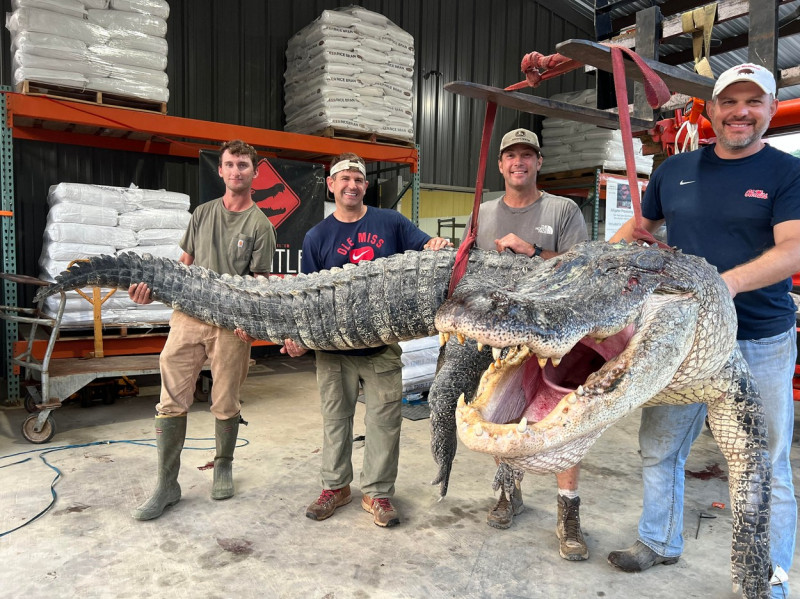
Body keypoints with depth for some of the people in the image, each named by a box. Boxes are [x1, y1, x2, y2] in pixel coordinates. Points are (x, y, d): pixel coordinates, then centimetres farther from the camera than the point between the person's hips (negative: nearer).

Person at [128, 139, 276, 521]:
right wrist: (153, 288, -1)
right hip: (188, 314, 3)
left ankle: (223, 467, 30)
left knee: (225, 405, 6)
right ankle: (167, 485, 13)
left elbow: (259, 281, -2)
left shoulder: (260, 224, 3)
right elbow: (184, 264, 17)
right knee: (172, 402, 1)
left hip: (231, 324, -3)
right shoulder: (203, 213, 15)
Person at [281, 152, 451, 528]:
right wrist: (298, 336, -10)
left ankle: (378, 492, 21)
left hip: (382, 344, -1)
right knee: (335, 416, 14)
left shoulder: (391, 223, 4)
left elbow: (427, 246, 3)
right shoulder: (317, 237, 5)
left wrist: (436, 244, -22)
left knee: (384, 418, 4)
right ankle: (335, 486, 31)